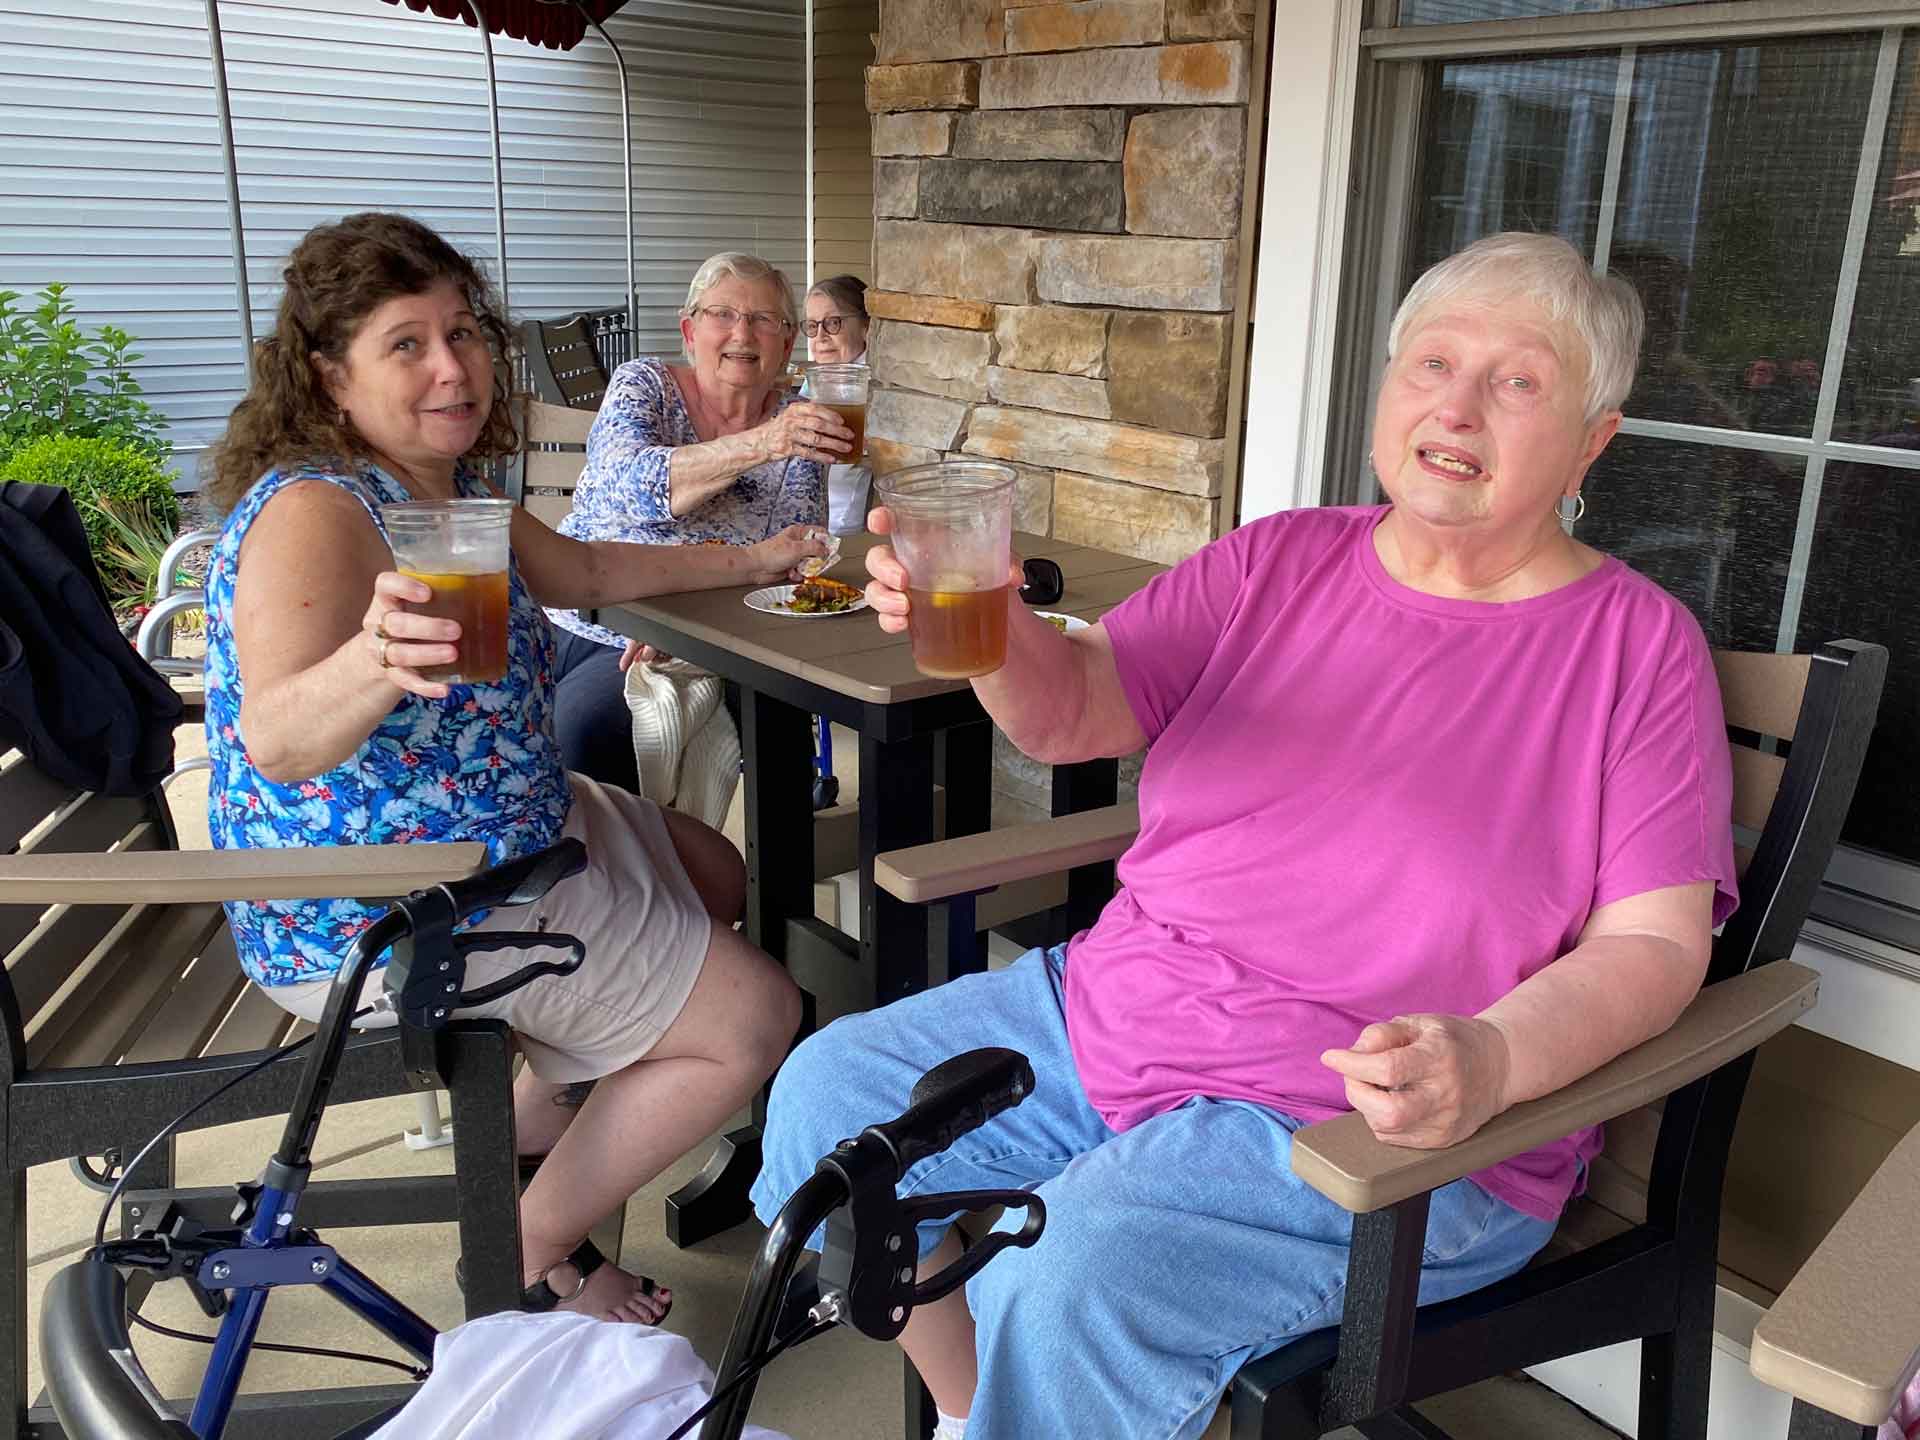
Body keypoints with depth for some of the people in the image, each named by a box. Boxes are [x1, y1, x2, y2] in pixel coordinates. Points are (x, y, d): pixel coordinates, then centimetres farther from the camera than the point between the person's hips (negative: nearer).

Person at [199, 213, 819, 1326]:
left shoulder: (448, 486, 4)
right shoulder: (314, 512, -26)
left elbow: (582, 571, 19)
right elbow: (276, 743, -41)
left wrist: (746, 561, 21)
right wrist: (374, 664, -61)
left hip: (504, 833, 10)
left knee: (715, 879, 26)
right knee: (756, 1020, -7)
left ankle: (524, 1124, 29)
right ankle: (536, 1256, 9)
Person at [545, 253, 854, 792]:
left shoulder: (797, 424, 3)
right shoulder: (643, 384, 0)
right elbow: (629, 485, -20)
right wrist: (758, 444, -35)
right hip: (568, 620, 1)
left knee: (576, 730, -27)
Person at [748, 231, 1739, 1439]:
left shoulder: (1639, 645, -4)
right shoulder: (1282, 561, 6)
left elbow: (1655, 941, -9)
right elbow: (1069, 709, 0)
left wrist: (1489, 1063, -28)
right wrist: (989, 623, -23)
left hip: (1390, 1125, -5)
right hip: (1111, 1010, 6)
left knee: (1069, 1288, -28)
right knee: (831, 1093, 2)